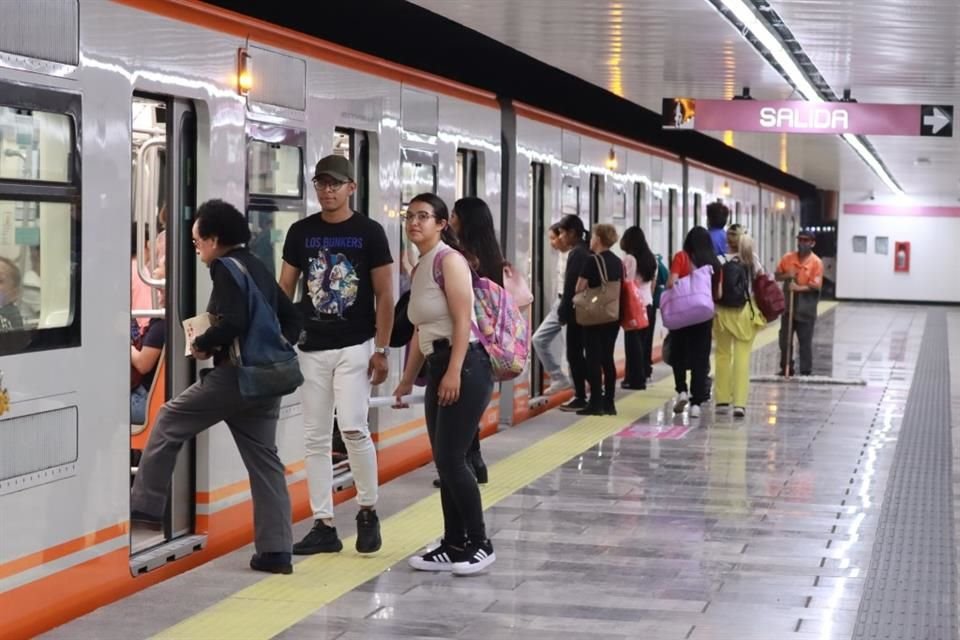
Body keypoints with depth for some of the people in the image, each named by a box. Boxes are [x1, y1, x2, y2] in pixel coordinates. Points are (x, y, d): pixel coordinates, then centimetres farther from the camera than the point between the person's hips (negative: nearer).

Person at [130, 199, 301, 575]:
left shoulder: (226, 268, -9)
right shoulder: (258, 268, 17)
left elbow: (233, 323, -22)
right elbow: (292, 320, 20)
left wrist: (201, 344, -7)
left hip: (233, 375, -8)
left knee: (169, 422, 9)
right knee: (264, 460, 7)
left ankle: (146, 506, 13)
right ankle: (276, 551, 5)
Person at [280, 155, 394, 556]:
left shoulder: (369, 232, -2)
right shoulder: (301, 232, 6)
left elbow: (384, 294, -1)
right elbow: (284, 289, 9)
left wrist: (381, 349, -7)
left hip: (355, 346, -4)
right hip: (312, 349, 4)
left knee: (353, 428, -14)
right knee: (315, 438, 5)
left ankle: (368, 511, 7)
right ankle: (323, 525, 12)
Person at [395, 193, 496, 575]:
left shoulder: (449, 260, -9)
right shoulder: (419, 268, 17)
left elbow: (463, 321, -17)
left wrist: (454, 372, -23)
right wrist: (407, 379, 22)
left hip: (464, 366, -9)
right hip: (437, 368, 9)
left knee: (451, 459, -10)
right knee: (444, 462, 9)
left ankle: (479, 544, 1)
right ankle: (454, 544, 16)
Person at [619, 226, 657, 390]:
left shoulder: (629, 259, -11)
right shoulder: (651, 258, 11)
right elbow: (654, 283, 15)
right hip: (648, 303, 7)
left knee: (633, 341, -2)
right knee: (645, 339, 13)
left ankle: (636, 378, -2)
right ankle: (643, 374, 19)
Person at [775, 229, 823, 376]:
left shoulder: (816, 262, -8)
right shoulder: (787, 258, 4)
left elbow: (816, 285, -14)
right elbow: (777, 276, 10)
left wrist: (799, 288, -24)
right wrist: (787, 276, -11)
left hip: (806, 307, -4)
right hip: (788, 304, 4)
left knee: (805, 341, 1)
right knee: (785, 339, 8)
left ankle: (806, 372, 7)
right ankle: (786, 369, 19)